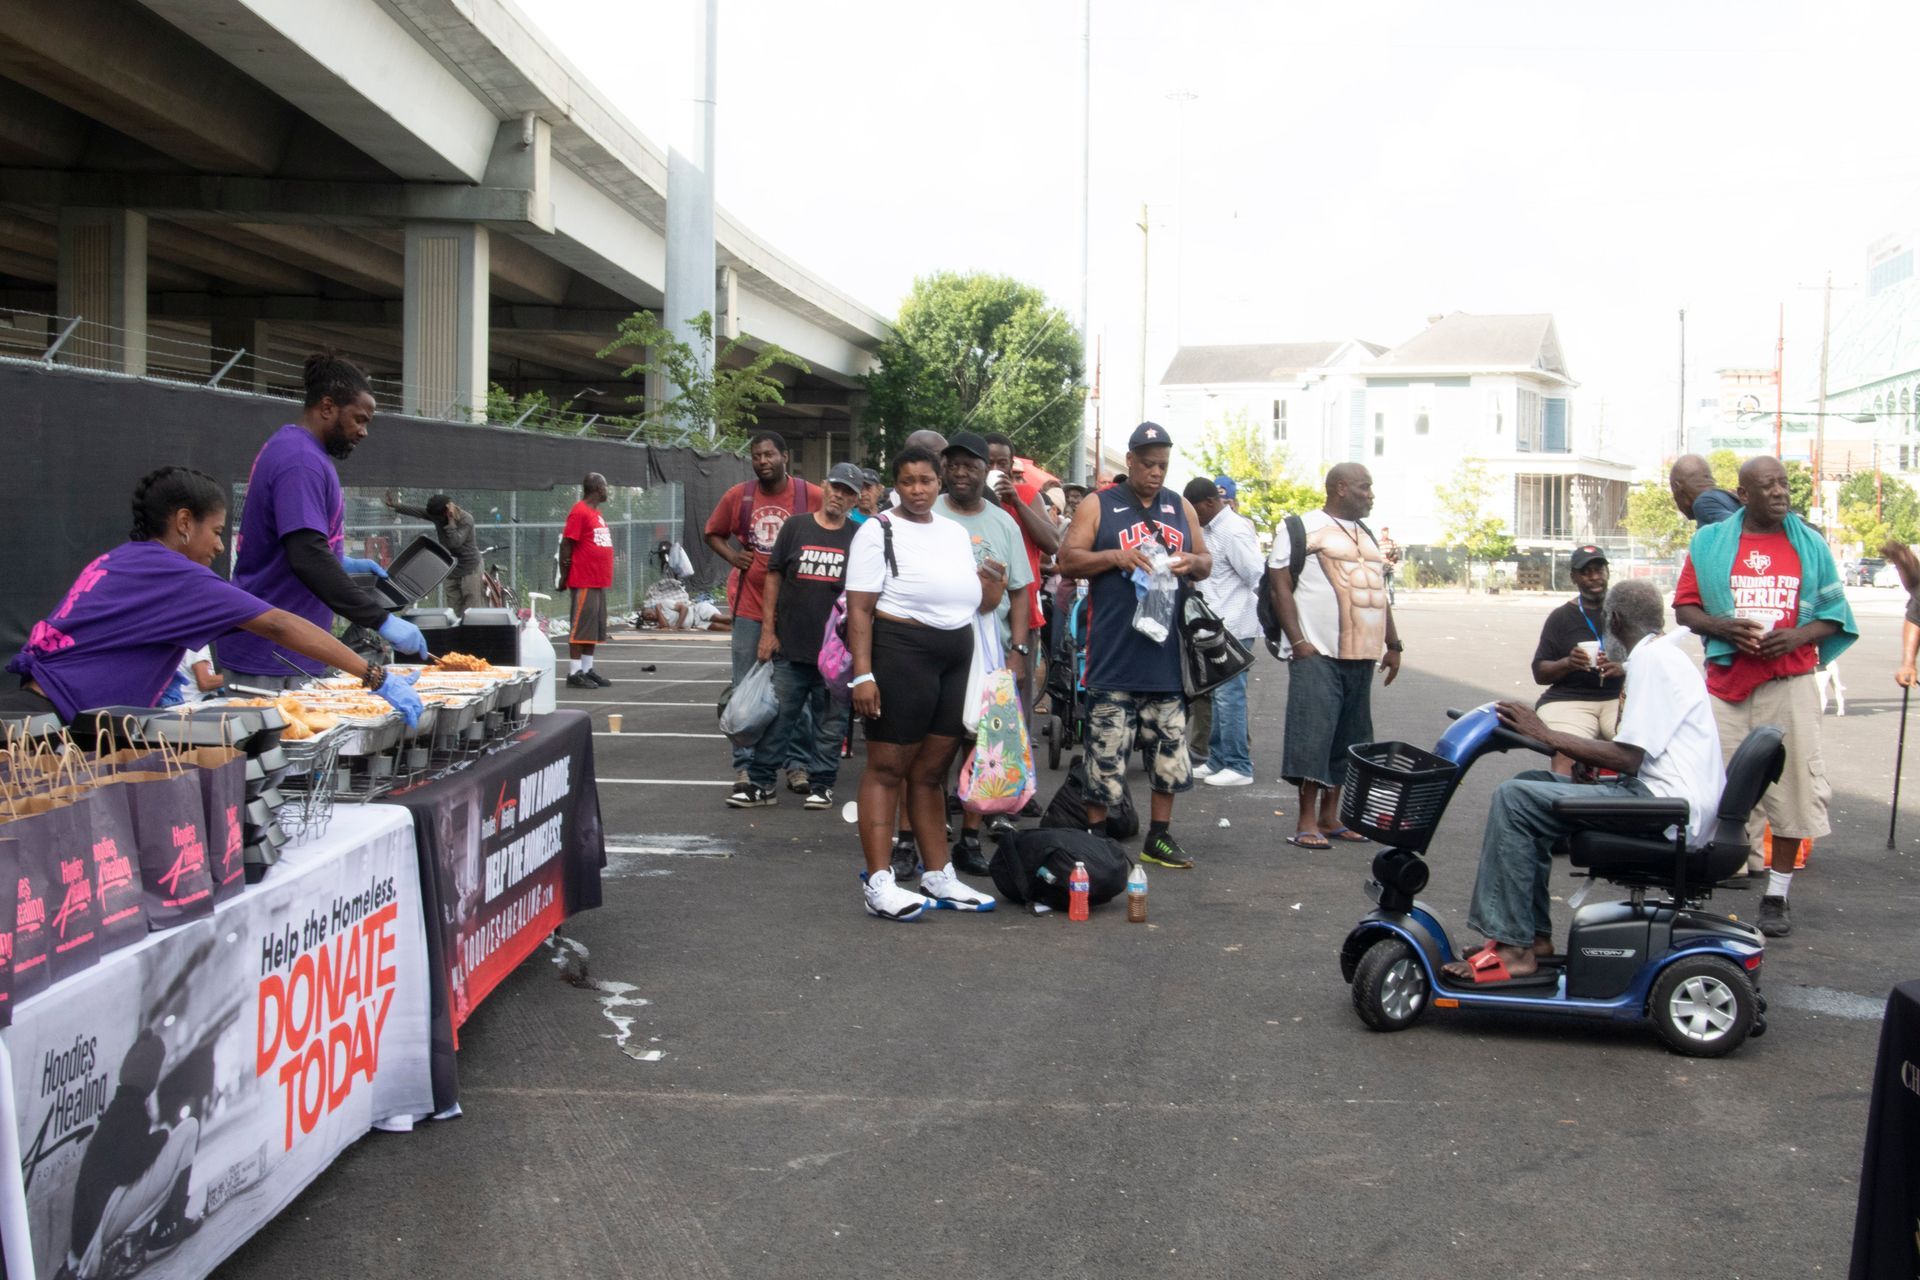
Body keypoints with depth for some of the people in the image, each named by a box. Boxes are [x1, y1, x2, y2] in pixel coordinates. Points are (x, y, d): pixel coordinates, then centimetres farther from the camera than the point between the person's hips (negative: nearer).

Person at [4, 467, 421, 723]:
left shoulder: (114, 561, 16)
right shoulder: (172, 573, -9)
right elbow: (278, 626, -12)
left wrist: (161, 680, 16)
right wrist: (376, 677, -12)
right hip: (46, 722, -9)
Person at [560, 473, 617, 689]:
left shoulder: (595, 513, 17)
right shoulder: (579, 512, -12)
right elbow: (566, 544, -14)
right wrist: (565, 573, -12)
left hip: (598, 581, 9)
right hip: (584, 582, -9)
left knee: (595, 628, 12)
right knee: (580, 627, -7)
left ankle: (587, 669, 18)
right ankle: (575, 673, -5)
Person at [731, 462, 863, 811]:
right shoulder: (795, 526, 4)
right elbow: (774, 578, 6)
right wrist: (767, 631, 1)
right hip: (790, 648, 0)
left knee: (830, 723, 7)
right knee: (776, 718, 3)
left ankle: (821, 783, 18)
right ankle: (760, 782, 10)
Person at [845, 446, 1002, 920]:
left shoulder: (956, 532, 17)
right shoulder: (879, 530, -4)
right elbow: (859, 608, -11)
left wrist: (990, 596, 4)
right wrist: (862, 672, -21)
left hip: (958, 658, 7)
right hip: (900, 653, -7)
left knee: (931, 771, 12)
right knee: (887, 769, -5)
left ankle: (938, 876, 19)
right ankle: (879, 883, -6)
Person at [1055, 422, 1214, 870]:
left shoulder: (1181, 508, 16)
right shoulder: (1098, 506, 3)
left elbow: (1207, 563, 21)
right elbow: (1067, 561, -2)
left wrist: (1192, 562, -3)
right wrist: (1116, 555, -16)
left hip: (1168, 652, 4)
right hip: (1114, 655, -4)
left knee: (1170, 748, 8)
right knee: (1106, 753, -4)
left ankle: (1159, 837, 18)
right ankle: (1093, 837, 6)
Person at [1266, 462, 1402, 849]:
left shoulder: (1366, 535, 20)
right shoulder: (1303, 528, -3)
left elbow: (1379, 592, 24)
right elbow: (1279, 583, -9)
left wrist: (1392, 644, 19)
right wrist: (1297, 641, -16)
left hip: (1361, 655, 7)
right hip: (1317, 653, -7)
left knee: (1347, 736, 9)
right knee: (1314, 732, -10)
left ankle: (1330, 815, 17)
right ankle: (1307, 821, -6)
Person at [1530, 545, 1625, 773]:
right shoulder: (1561, 617, 13)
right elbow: (1540, 673, 9)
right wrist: (1567, 664, -13)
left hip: (1620, 697, 1)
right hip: (1569, 700, -1)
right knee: (1566, 759, -30)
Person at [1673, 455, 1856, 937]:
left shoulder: (1809, 544, 8)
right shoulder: (1710, 542, 6)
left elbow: (1835, 612, 10)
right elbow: (1684, 607, 6)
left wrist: (1799, 635, -9)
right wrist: (1720, 627, -13)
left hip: (1789, 681, 1)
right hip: (1726, 682, 0)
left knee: (1792, 786, -1)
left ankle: (1776, 896, 10)